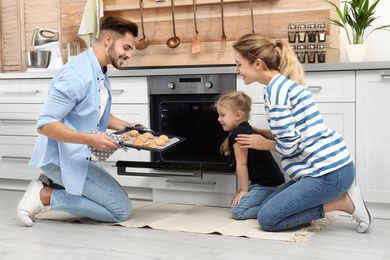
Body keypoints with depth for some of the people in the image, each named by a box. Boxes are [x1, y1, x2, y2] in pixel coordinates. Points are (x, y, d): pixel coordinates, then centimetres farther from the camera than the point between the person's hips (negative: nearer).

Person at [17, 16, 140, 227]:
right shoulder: (76, 75, -23)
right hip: (61, 158, -10)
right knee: (121, 209, -8)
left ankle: (54, 187, 12)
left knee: (115, 202, 18)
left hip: (75, 158, 10)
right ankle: (45, 196, -5)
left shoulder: (100, 74, 7)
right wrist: (90, 139, -32)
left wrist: (126, 127, 7)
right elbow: (45, 124, -25)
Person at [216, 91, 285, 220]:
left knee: (238, 211, -14)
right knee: (235, 202, 13)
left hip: (267, 184, -10)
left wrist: (244, 190, -8)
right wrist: (243, 189, 13)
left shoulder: (238, 134, -16)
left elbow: (242, 164, -15)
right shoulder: (245, 130, 15)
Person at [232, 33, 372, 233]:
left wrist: (264, 144, 1)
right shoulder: (284, 82, 13)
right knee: (267, 207, 14)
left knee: (267, 218, -5)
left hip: (329, 171, -10)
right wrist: (255, 132, 15)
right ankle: (339, 195, 10)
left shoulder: (276, 88, -17)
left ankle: (342, 203, -2)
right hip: (329, 167, 10)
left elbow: (288, 145, -18)